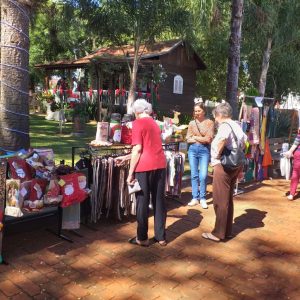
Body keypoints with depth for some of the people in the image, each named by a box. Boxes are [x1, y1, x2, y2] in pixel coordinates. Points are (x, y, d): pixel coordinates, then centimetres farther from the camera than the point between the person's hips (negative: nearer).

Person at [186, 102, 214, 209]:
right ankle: (195, 198, 15)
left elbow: (208, 139, -9)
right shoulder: (192, 123, 6)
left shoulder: (209, 122, -3)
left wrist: (195, 137, -3)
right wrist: (202, 139, -8)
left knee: (203, 175, -6)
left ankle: (202, 198, 9)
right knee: (194, 175, 6)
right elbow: (188, 139, 3)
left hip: (204, 150, -3)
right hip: (193, 149, 3)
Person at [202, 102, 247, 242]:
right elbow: (244, 141, 26)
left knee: (220, 201, 0)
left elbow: (222, 139, -39)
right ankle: (228, 231, 26)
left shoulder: (225, 125, -17)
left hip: (224, 166, -9)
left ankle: (218, 233, 9)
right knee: (228, 199, 17)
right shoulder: (236, 125, 11)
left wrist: (217, 154, -26)